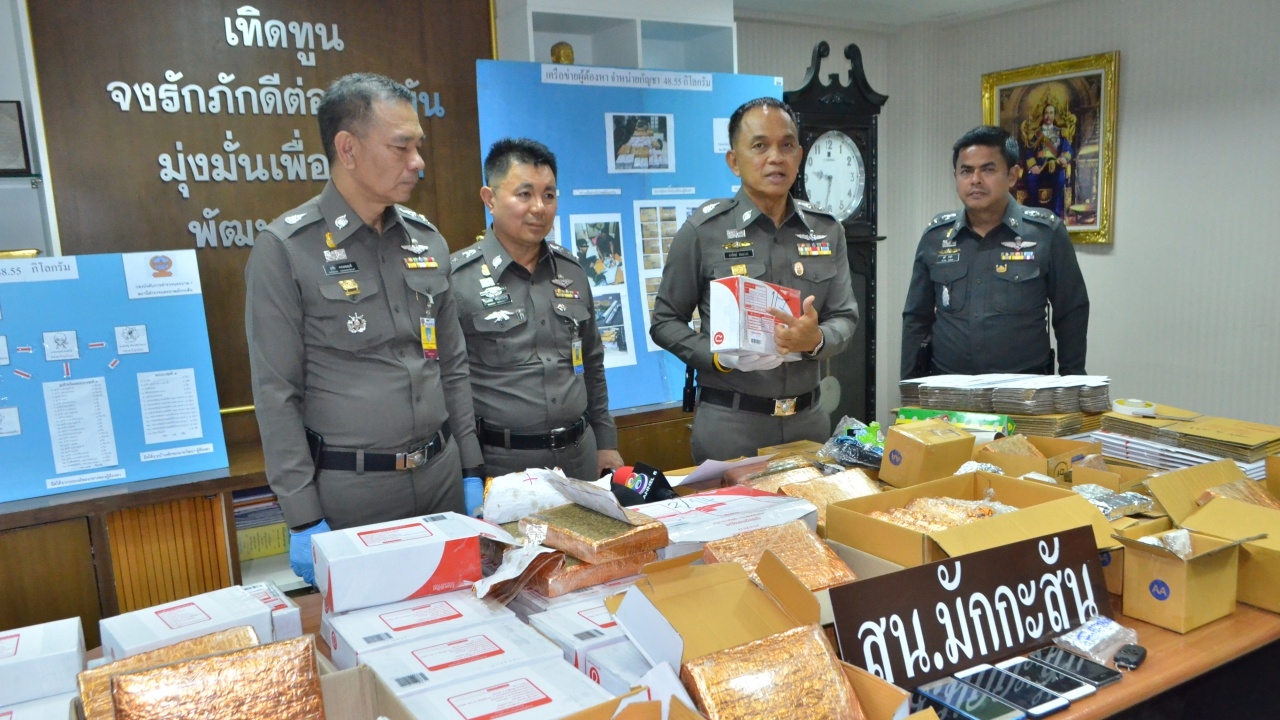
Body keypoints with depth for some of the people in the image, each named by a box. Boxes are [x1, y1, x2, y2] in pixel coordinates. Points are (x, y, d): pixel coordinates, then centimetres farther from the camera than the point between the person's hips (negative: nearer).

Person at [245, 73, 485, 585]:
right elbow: (276, 394, -10)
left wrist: (472, 469, 10)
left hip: (441, 476, 5)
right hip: (348, 490, -4)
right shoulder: (285, 248, -9)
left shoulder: (426, 240, 6)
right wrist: (304, 520, -11)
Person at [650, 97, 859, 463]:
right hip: (729, 422, -4)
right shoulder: (703, 230, -7)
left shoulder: (826, 230, 5)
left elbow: (846, 318, 6)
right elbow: (665, 322, -2)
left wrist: (816, 340, -18)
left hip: (808, 417, 4)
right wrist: (721, 357, -19)